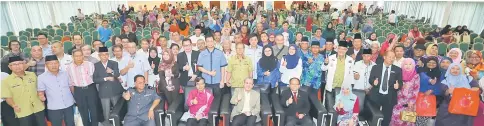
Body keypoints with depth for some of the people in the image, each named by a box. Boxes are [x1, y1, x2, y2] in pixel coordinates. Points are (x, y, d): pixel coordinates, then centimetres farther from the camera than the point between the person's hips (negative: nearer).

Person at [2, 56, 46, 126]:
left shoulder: (32, 75, 5)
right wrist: (14, 106, -19)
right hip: (23, 113, -3)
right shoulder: (6, 81, -4)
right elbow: (8, 97, -3)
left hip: (39, 109, 3)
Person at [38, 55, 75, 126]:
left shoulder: (65, 73, 1)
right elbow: (40, 92, 0)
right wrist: (41, 96, -21)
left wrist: (75, 98, 11)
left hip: (69, 105, 2)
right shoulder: (41, 77, -6)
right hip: (54, 108, -2)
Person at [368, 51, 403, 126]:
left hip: (389, 97, 1)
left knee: (387, 117, 6)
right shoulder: (376, 67, 4)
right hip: (376, 95, 0)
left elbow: (400, 83, 3)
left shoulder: (398, 70, 5)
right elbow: (370, 79, 3)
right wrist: (374, 81, -19)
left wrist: (398, 85, -19)